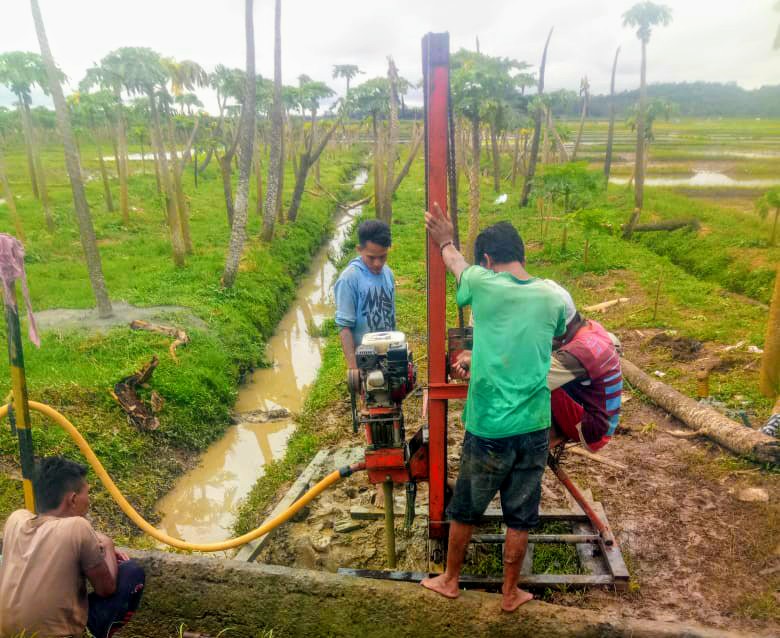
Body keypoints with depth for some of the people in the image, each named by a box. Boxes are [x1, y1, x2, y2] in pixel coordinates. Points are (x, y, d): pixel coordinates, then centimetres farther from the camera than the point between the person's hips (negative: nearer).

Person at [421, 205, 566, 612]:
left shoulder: (483, 285, -11)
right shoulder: (552, 298, -1)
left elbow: (456, 263, 11)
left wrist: (444, 241, 32)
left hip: (487, 429, -3)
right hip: (534, 428, 3)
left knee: (464, 511, 18)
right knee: (520, 518, 17)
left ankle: (450, 580, 37)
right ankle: (510, 594, 34)